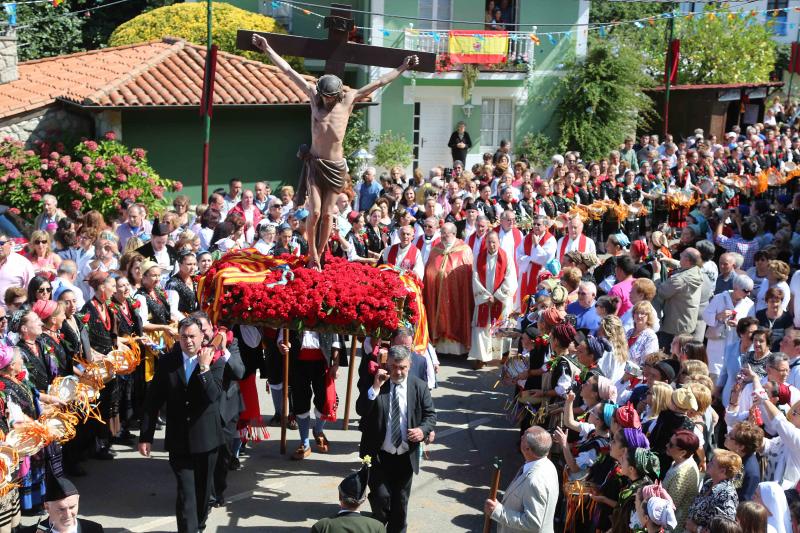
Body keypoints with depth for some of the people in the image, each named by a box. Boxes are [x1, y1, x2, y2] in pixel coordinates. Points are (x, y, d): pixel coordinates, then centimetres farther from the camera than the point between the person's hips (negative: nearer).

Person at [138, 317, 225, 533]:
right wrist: (145, 436, -1)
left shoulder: (215, 361, -5)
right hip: (178, 440, -1)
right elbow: (152, 401, 0)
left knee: (203, 489, 17)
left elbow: (213, 395, -19)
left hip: (206, 438, 1)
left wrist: (204, 367, -25)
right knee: (185, 491, -7)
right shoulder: (166, 362, -2)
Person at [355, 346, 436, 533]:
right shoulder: (375, 385, -5)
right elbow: (361, 410, -15)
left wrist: (423, 429, -16)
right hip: (379, 455, -2)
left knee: (400, 501, 14)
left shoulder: (419, 386, -1)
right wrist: (375, 387, -25)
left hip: (406, 456, 2)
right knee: (380, 496, -7)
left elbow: (430, 414, 4)